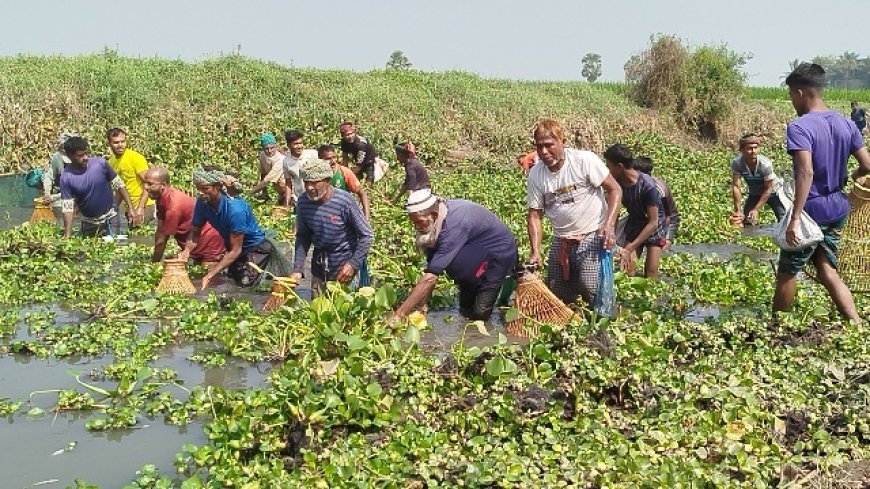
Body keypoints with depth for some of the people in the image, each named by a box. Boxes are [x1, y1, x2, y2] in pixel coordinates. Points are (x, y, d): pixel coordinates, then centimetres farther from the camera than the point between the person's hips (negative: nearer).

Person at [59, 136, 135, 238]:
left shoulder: (100, 163, -13)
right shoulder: (66, 178, -14)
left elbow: (118, 184, -2)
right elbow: (67, 207, -12)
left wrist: (130, 207, -8)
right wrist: (67, 235, -18)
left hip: (110, 219, 0)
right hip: (88, 223, 1)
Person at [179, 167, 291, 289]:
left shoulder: (235, 209, -38)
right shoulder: (202, 203, -20)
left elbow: (235, 250, -35)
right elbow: (195, 232, -7)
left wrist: (210, 276, -40)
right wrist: (187, 251, -31)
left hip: (254, 246, -7)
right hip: (234, 244, 7)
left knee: (246, 281, -18)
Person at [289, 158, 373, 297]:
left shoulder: (344, 201, -22)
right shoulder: (303, 202, -10)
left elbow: (366, 235, -13)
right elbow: (303, 236, 2)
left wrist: (353, 264, -21)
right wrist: (297, 269, -6)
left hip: (343, 265, -4)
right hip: (319, 267, 4)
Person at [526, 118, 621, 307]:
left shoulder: (585, 160, -13)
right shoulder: (535, 175, -1)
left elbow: (615, 190, -11)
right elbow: (534, 215, 0)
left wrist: (609, 225, -24)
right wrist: (535, 252, -12)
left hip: (593, 236, -5)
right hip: (561, 240, 5)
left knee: (590, 286, -20)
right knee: (555, 292, 5)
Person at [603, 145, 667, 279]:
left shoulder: (647, 186, -33)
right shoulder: (617, 183, -18)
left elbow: (653, 222, -31)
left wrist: (629, 248, -35)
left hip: (655, 226, -4)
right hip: (634, 223, 4)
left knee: (651, 270, -13)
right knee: (627, 268, -9)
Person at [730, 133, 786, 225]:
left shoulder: (765, 164, -34)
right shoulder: (736, 163, -29)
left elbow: (768, 189, -24)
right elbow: (735, 186, -24)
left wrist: (756, 209, -25)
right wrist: (737, 210, -27)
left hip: (773, 191, -3)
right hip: (754, 194, 3)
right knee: (747, 221, 2)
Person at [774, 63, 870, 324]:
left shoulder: (799, 127, -19)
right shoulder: (846, 124, 3)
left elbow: (806, 172, -30)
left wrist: (794, 219, -31)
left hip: (811, 211, -7)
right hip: (838, 210, 7)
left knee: (787, 272, 10)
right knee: (827, 271, 13)